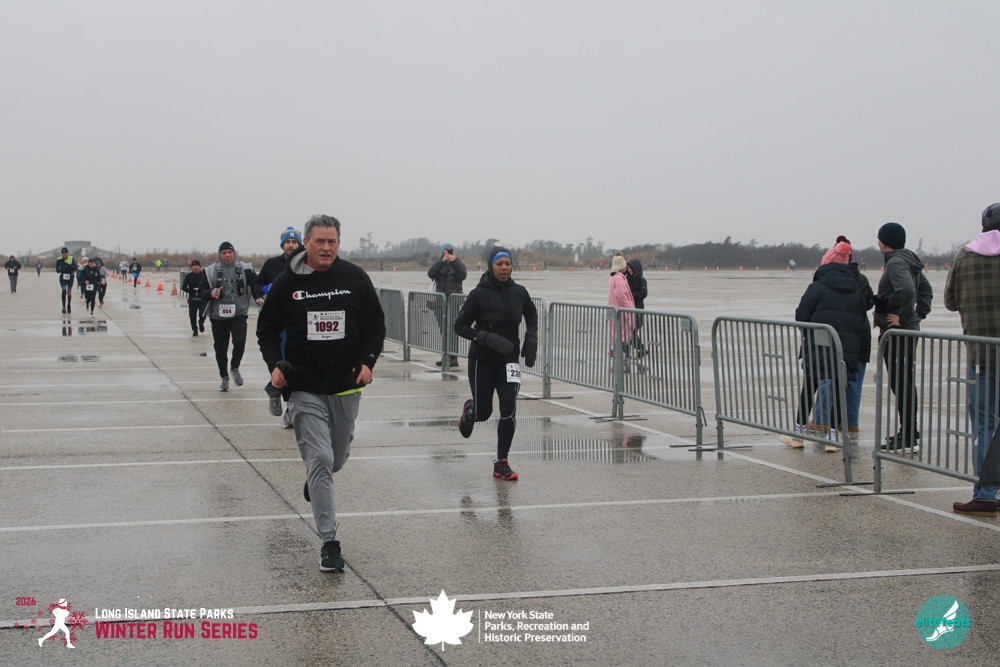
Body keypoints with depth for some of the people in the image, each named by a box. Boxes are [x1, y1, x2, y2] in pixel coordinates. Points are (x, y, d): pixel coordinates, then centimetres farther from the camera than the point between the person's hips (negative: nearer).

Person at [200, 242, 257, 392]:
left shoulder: (244, 268, 4)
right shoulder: (211, 271, 3)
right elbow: (202, 292, 3)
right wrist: (212, 293, -16)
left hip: (239, 314, -1)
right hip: (218, 316, 1)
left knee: (240, 342, -18)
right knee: (220, 348, 6)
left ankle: (234, 368, 9)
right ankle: (224, 377, 24)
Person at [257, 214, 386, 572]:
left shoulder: (355, 278, 0)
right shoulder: (287, 283, -3)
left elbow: (376, 325, 8)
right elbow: (266, 329, 7)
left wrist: (368, 361, -7)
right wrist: (275, 364, -9)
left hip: (347, 386, 3)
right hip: (305, 389, -3)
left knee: (337, 458, 16)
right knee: (319, 459, -12)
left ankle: (314, 480, 53)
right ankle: (329, 542, -7)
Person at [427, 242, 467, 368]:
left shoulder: (458, 264, 8)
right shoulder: (439, 265, 14)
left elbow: (462, 275, -12)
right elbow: (431, 274, -7)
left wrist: (454, 261, -22)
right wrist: (442, 261, -17)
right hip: (441, 302, 4)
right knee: (443, 330, 6)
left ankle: (453, 358, -13)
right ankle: (445, 356, 13)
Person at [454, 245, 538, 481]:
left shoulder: (519, 292, -3)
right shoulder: (479, 294, -15)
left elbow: (532, 315, 18)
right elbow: (460, 326, -12)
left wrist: (531, 338, 4)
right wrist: (488, 338, -23)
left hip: (508, 359, 2)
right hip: (482, 360, -2)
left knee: (509, 408, -12)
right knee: (483, 413, 7)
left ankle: (502, 463, -1)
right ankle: (469, 410, 46)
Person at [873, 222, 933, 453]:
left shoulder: (895, 263, -16)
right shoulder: (909, 261, 14)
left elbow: (907, 290, -33)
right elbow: (926, 290, 24)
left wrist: (903, 317, -22)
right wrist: (919, 314, 15)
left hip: (895, 332, -10)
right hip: (910, 330, 10)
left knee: (900, 384, -7)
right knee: (907, 384, 16)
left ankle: (908, 440, -4)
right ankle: (910, 433, 25)